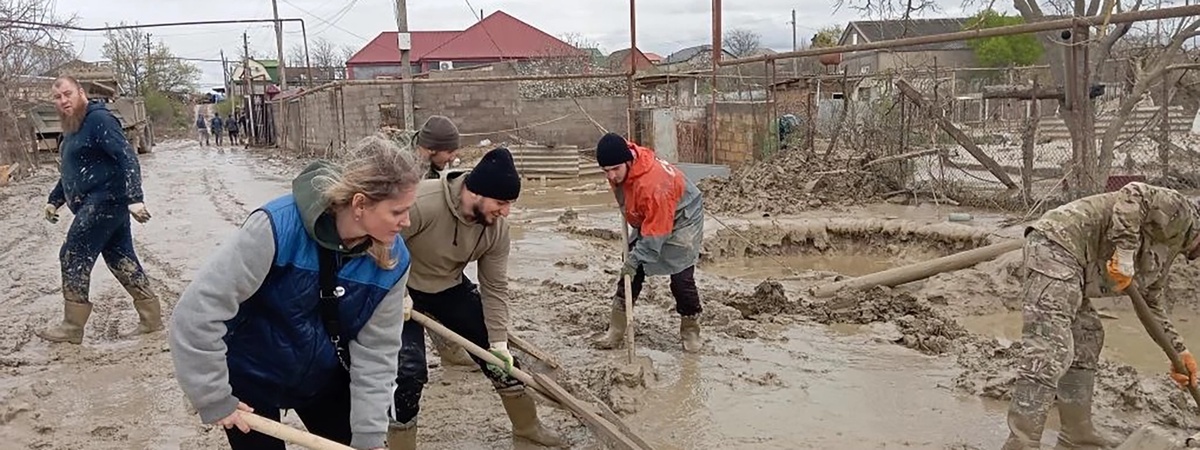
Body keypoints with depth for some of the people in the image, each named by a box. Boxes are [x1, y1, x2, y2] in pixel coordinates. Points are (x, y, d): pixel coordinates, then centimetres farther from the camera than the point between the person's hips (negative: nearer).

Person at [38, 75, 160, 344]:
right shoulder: (72, 129, 18)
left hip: (105, 202, -10)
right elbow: (70, 171, 30)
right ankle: (152, 318, 14)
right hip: (97, 204, 10)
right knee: (121, 259, 10)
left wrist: (134, 198, -31)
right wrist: (54, 200, 26)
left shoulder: (99, 119, -13)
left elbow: (127, 157, -22)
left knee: (73, 257, -4)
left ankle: (72, 327, 5)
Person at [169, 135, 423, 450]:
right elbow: (198, 310, -29)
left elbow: (375, 350, -12)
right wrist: (214, 398, -22)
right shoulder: (280, 226, -33)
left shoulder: (392, 258, -19)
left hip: (325, 378, 4)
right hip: (250, 378, -3)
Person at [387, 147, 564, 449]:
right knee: (409, 372, -16)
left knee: (497, 354, 7)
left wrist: (500, 341, -11)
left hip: (451, 288, 5)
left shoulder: (497, 227, -16)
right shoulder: (421, 204, -36)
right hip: (402, 290, -5)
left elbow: (495, 287, -8)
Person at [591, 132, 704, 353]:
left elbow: (656, 231, -33)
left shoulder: (653, 184, -41)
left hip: (681, 219, -7)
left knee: (681, 278, -10)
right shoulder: (617, 169, -19)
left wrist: (636, 258, -31)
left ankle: (691, 330, 11)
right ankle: (616, 331, 9)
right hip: (648, 219, 7)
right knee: (631, 271, 3)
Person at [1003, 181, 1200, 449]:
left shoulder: (1168, 249, 31)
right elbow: (1134, 195, -17)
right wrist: (1125, 254, -20)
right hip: (1057, 244, -11)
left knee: (1086, 342, 19)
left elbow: (1150, 303, 38)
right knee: (1048, 352, -17)